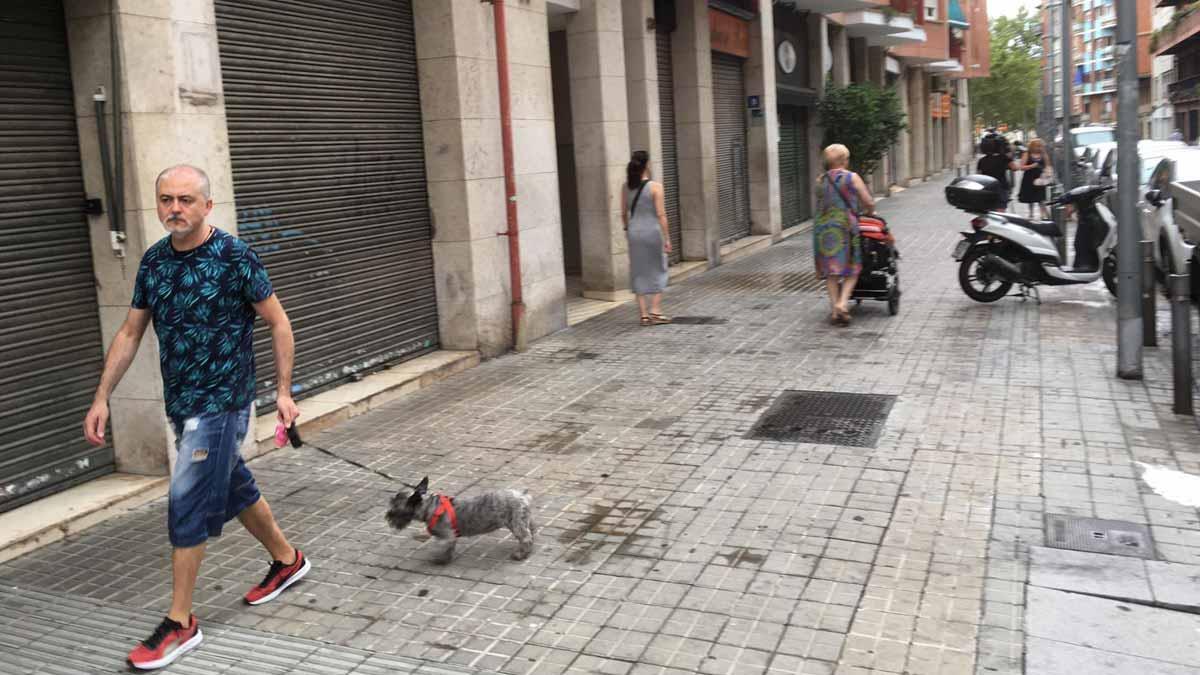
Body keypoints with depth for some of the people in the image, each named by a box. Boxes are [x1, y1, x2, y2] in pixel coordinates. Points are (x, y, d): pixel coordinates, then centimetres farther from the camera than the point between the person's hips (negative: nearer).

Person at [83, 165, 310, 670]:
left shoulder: (233, 257, -13)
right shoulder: (154, 260, 5)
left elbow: (278, 324, -8)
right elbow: (129, 333, 11)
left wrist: (283, 391, -10)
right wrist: (101, 398, 7)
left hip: (221, 402, -7)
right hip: (181, 403, 7)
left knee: (188, 505, -7)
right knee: (233, 488, 18)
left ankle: (180, 624, 5)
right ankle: (287, 560, 39)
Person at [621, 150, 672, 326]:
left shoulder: (626, 187, 2)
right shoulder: (655, 187, -11)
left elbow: (624, 213, 8)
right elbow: (661, 215, -13)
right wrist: (667, 238, -9)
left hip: (634, 232, 4)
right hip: (653, 231, -4)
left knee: (639, 272, 9)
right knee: (657, 270, 11)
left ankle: (644, 314, 8)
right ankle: (655, 311, 6)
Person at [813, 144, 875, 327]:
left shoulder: (820, 180, 11)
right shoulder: (852, 177, 1)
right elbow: (869, 203, 3)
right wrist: (869, 212, 25)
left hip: (822, 228, 4)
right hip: (845, 227, -4)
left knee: (830, 270, 7)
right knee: (852, 269, 4)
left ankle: (834, 308, 5)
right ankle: (843, 302, -14)